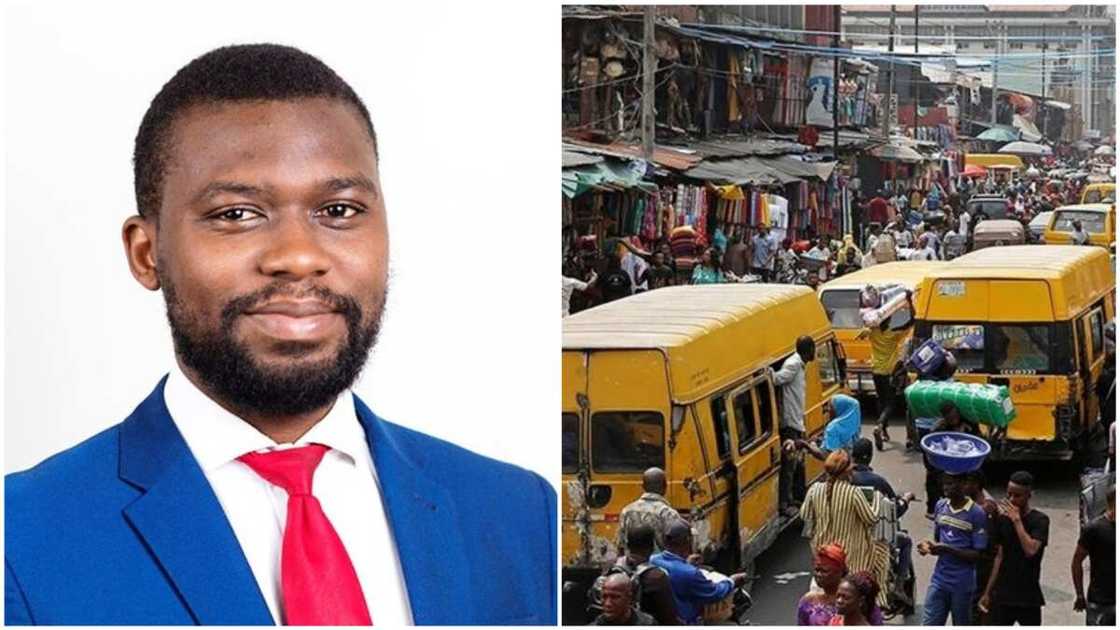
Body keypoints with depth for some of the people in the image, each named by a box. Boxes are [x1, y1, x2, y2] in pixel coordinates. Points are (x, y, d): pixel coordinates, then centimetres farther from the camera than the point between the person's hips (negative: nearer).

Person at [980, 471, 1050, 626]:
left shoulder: (1039, 520, -9)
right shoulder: (1003, 519, 5)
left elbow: (1031, 550, -25)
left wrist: (1017, 520, -21)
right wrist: (988, 592, 11)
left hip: (1028, 597, -4)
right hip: (1002, 595, 4)